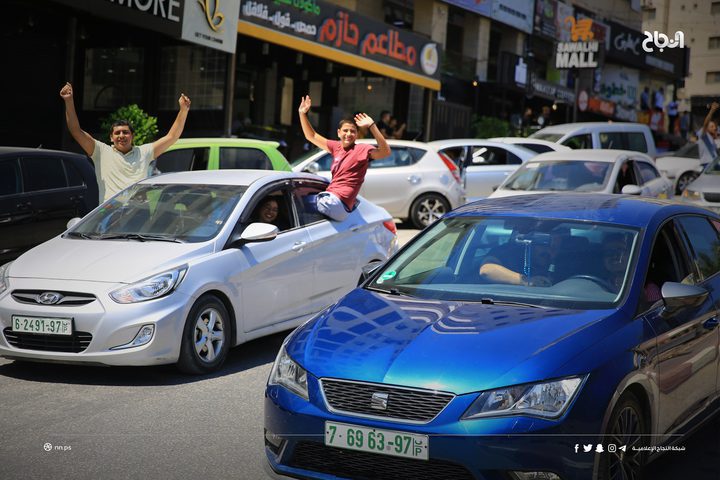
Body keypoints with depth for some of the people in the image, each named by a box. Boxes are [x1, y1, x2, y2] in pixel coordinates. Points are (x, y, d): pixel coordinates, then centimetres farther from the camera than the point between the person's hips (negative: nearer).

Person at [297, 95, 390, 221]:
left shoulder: (362, 149, -6)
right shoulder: (337, 147, 14)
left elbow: (385, 152, -25)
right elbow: (311, 136, 24)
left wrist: (372, 126, -32)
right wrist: (302, 113, 16)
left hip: (338, 203, -8)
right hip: (329, 198, 8)